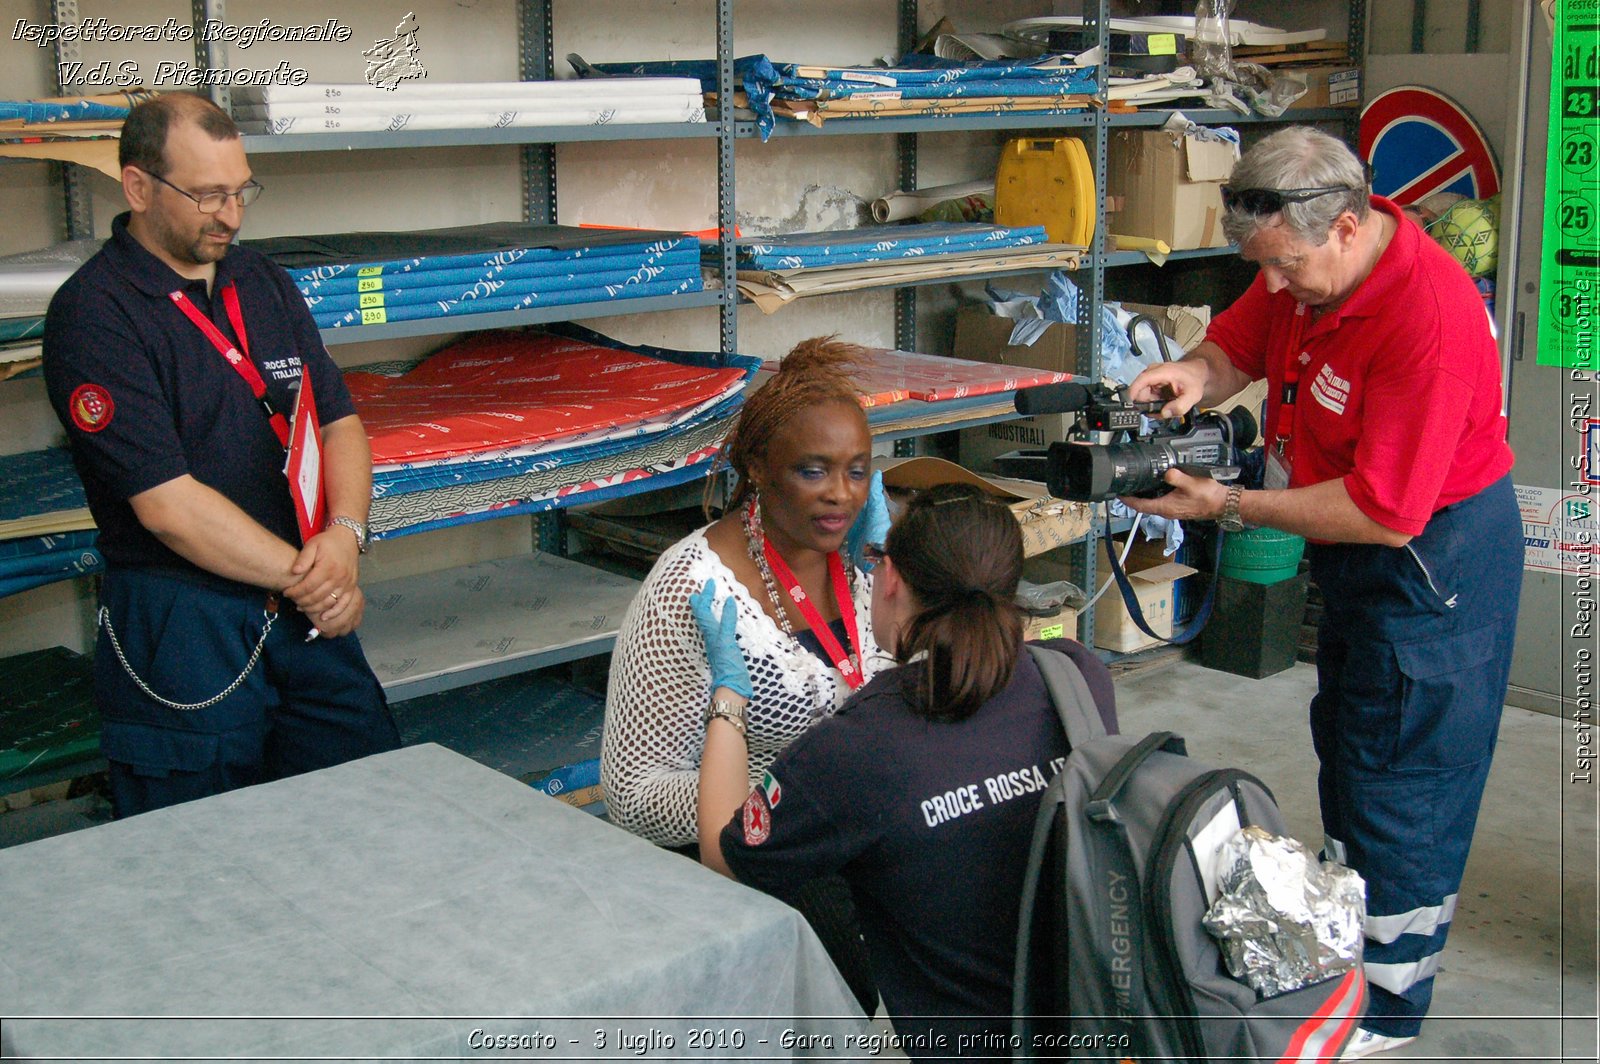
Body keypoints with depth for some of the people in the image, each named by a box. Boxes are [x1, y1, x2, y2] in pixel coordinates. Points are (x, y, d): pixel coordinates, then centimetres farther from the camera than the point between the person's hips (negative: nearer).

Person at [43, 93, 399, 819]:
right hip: (180, 632, -6)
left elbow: (338, 421, 8)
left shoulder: (263, 284, 11)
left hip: (310, 618, 6)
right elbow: (166, 503, -17)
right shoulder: (92, 315, -11)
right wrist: (304, 576, -14)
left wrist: (344, 535, -11)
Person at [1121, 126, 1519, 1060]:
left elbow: (1384, 512, -32)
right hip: (1355, 553, 9)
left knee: (1401, 780, 1)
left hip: (1434, 558, -9)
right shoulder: (1311, 267, -6)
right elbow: (1239, 345, 9)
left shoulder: (1429, 317, -33)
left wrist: (1230, 507, -28)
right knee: (1343, 747, 20)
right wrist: (1192, 375, -15)